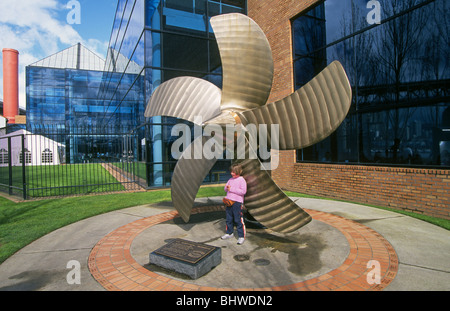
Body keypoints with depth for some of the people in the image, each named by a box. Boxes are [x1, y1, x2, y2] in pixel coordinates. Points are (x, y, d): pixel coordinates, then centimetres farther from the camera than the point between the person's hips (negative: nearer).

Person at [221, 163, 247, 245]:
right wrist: (227, 188, -6)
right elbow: (225, 188, 20)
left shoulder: (242, 180, -9)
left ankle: (241, 236, 7)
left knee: (238, 220, -3)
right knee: (229, 219, 16)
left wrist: (232, 189, -18)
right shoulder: (230, 179, 12)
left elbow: (243, 191, -17)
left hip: (237, 202, -7)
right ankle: (229, 233, 32)